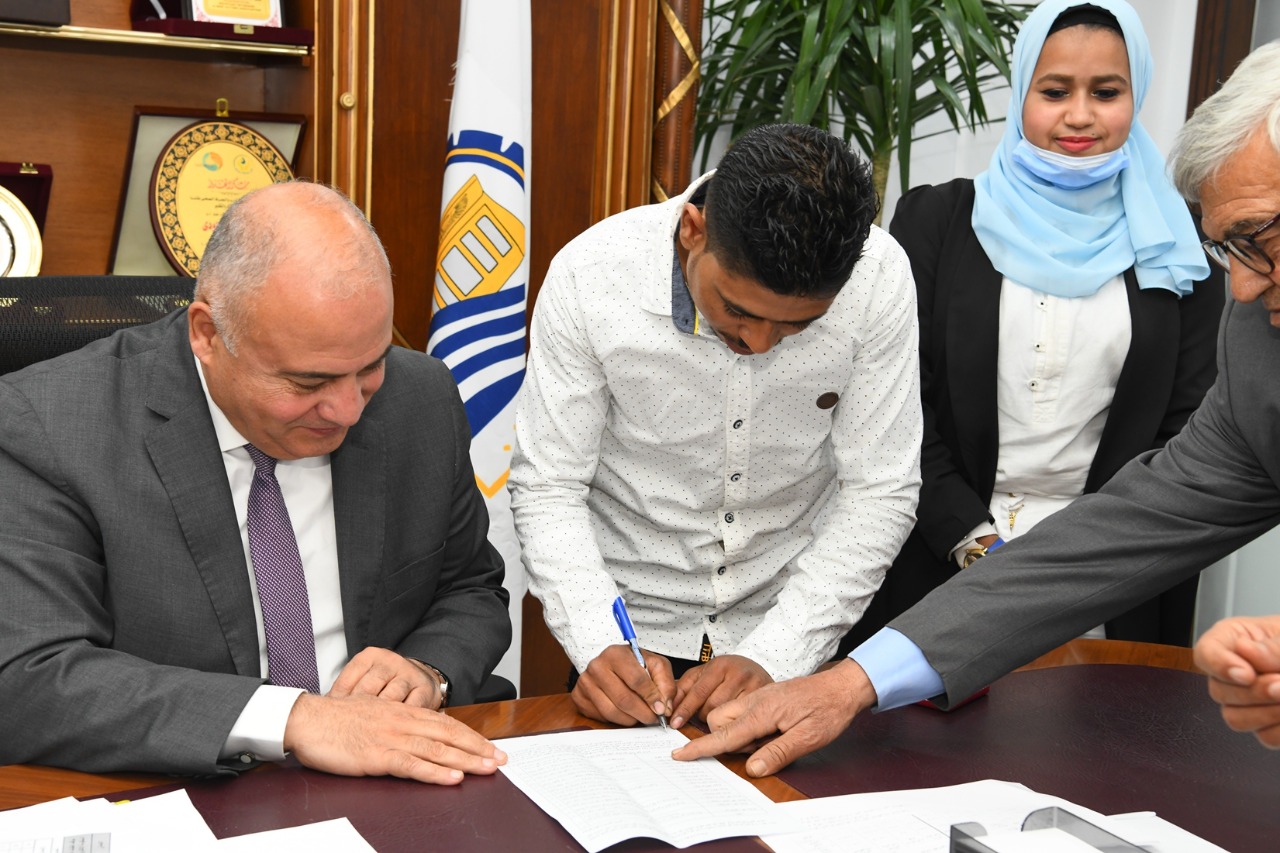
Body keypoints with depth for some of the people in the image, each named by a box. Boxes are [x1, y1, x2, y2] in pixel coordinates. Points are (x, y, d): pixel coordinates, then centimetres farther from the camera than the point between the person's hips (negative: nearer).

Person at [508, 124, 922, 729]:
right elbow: (547, 490, -10)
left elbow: (878, 493, -10)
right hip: (629, 631, 0)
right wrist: (599, 647, -24)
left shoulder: (878, 278, -16)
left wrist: (770, 658, -19)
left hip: (794, 636, 1)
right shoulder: (588, 277, -18)